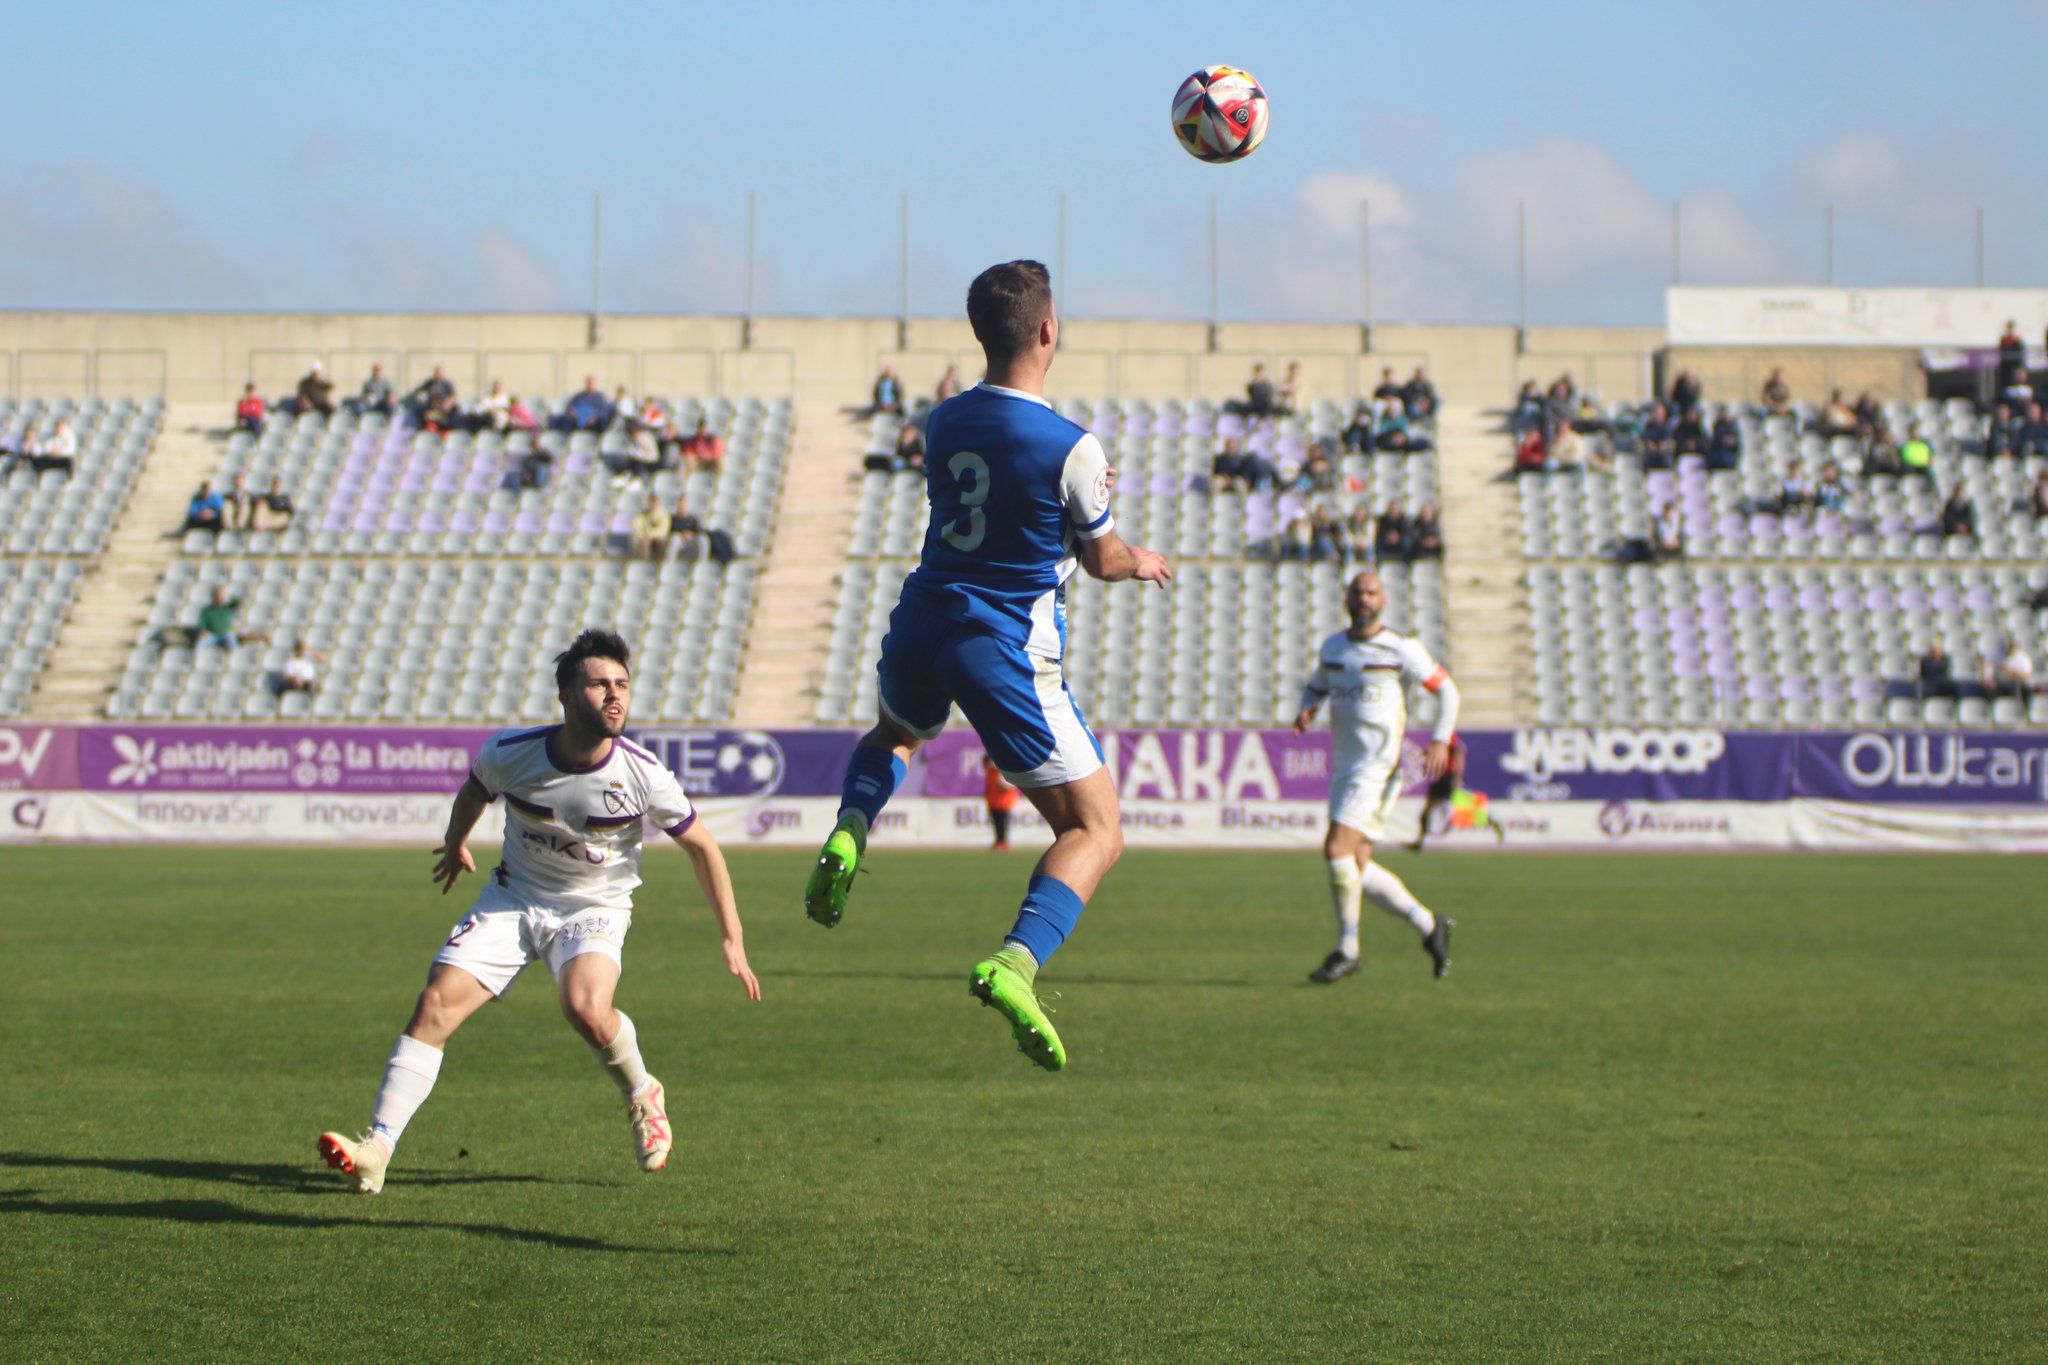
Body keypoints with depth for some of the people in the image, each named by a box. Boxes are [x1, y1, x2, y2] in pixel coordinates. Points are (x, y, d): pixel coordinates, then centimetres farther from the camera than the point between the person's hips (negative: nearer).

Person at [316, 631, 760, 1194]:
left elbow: (701, 847, -5)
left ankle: (641, 1096, 2)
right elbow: (474, 790, 11)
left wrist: (732, 939, -5)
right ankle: (376, 1150, -13)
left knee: (587, 1010, -31)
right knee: (436, 1004, -15)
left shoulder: (642, 774, -19)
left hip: (595, 909, -2)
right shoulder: (510, 753, -16)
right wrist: (455, 844, 28)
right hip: (514, 898, 2)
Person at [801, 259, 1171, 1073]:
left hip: (921, 630, 6)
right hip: (1006, 654, -6)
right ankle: (1015, 962, -22)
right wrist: (1143, 565, 22)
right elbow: (1101, 561, -1)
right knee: (1097, 829, 2)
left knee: (894, 734, 39)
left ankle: (850, 831, 7)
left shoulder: (944, 424, 3)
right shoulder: (1071, 449, -15)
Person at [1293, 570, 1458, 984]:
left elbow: (1447, 690, 2)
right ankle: (1429, 926, 24)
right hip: (1345, 768, 7)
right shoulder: (1332, 647, 10)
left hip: (1379, 769, -7)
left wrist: (1441, 740, -11)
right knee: (1356, 869, 7)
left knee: (1337, 849, -19)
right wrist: (1305, 711, 3)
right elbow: (1315, 687, 26)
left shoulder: (1401, 650, -6)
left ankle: (1347, 950, -6)